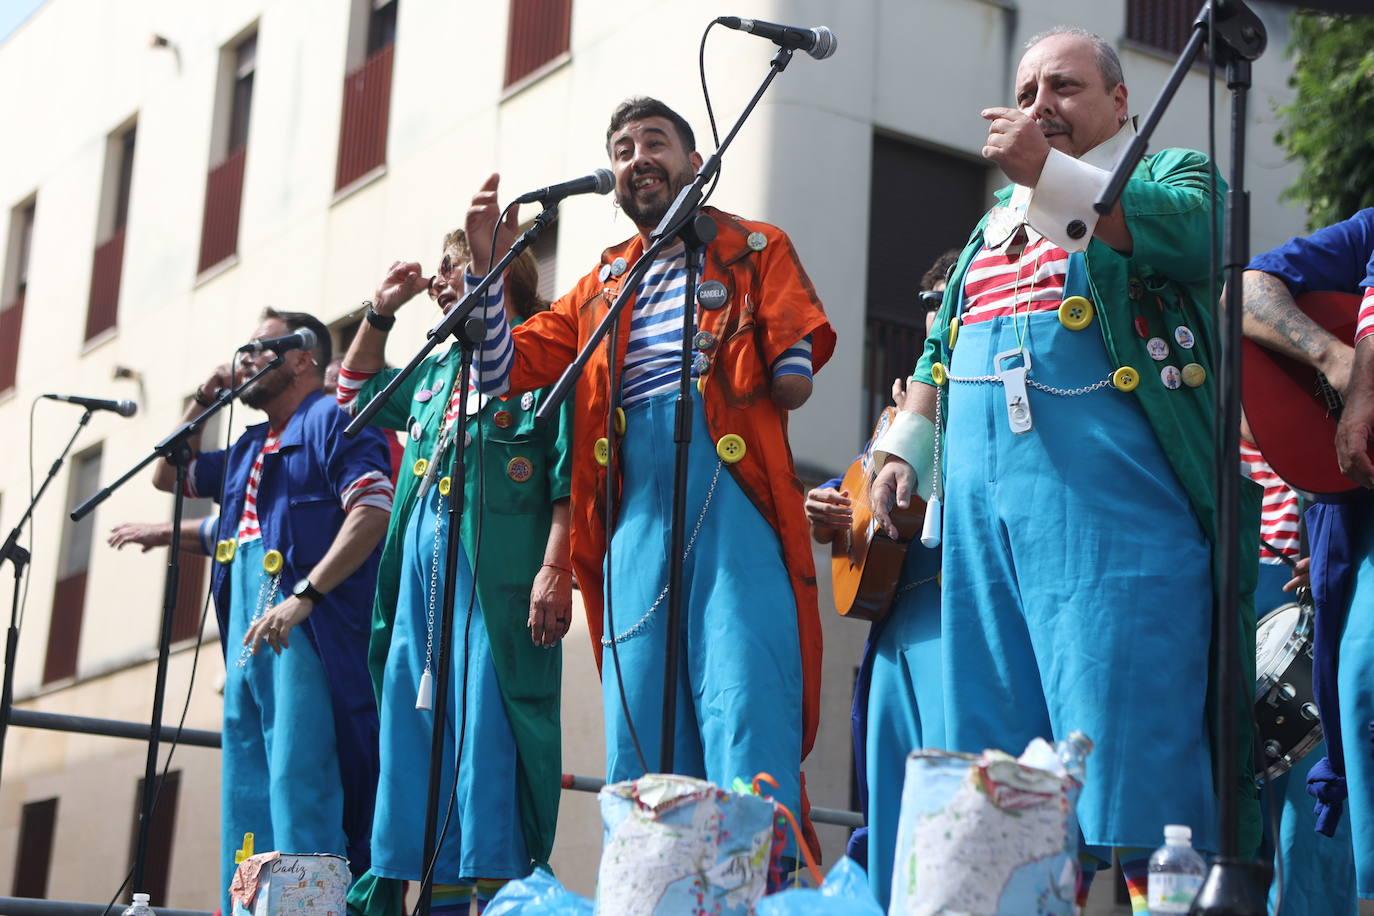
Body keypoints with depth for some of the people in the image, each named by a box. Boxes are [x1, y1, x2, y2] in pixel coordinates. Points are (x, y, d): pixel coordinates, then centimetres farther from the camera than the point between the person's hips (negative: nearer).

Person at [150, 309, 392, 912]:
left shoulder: (331, 421, -1)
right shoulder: (249, 450, 25)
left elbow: (372, 511, -15)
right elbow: (168, 476, 39)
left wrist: (303, 596, -23)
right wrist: (201, 406, 23)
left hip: (305, 631, -9)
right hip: (247, 639, 9)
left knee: (298, 782, -15)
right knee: (246, 794, 7)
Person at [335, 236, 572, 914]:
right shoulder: (438, 369, 25)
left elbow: (570, 476, -9)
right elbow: (357, 393, 43)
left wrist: (556, 568, -20)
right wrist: (380, 312, 30)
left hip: (498, 567, -8)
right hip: (422, 565, 8)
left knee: (487, 727, -12)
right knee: (418, 726, 4)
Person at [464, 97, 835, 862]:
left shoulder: (755, 251, 14)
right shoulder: (600, 288, 26)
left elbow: (794, 382, 1)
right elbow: (502, 374, 18)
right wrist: (488, 266, 9)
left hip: (731, 502, -4)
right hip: (634, 518, 4)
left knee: (744, 721, -13)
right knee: (639, 739, 1)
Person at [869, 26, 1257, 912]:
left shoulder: (1171, 172, 10)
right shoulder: (997, 223, 30)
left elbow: (1190, 233, -14)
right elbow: (941, 352, 33)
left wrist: (1047, 170, -17)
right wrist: (902, 449, 21)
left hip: (1110, 505, -6)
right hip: (983, 507, 7)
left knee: (1124, 732, -13)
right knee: (995, 734, 3)